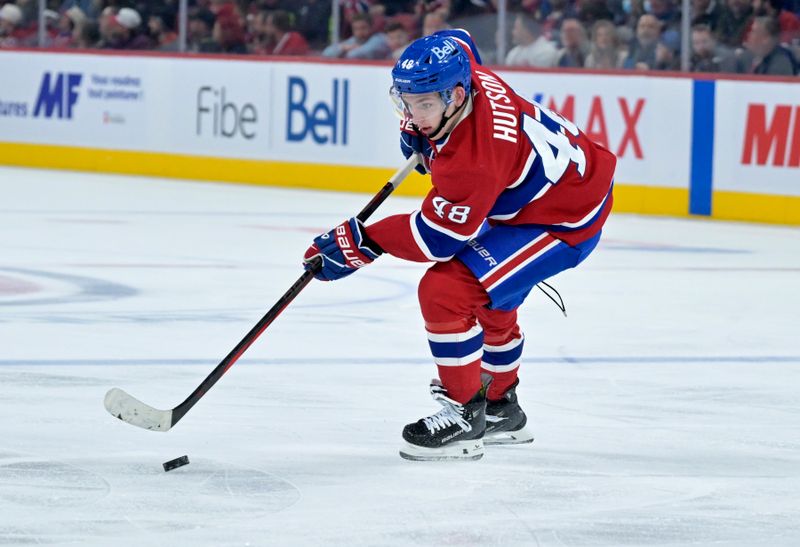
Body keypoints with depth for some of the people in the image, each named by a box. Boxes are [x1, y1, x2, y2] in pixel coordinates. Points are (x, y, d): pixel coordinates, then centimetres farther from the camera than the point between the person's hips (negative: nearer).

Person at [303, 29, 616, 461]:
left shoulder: (473, 163, -36)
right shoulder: (459, 67, -13)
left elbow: (437, 237, -27)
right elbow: (459, 41, 13)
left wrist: (361, 243, -22)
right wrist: (415, 132, 14)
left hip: (565, 220, -11)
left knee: (445, 292, -18)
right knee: (489, 300, 26)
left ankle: (464, 415, -7)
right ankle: (501, 411, 43)